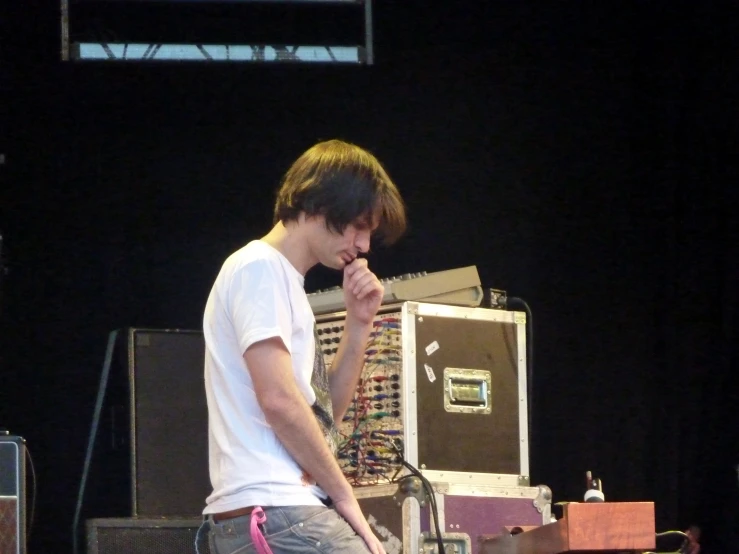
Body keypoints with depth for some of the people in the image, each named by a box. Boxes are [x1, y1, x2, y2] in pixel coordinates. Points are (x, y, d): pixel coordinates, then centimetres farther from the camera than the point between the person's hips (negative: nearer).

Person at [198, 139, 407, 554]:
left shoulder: (284, 279, 24)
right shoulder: (259, 268, -6)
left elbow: (325, 411, 22)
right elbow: (278, 400, -16)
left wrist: (359, 324, 10)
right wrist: (345, 498, -9)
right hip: (279, 516, -10)